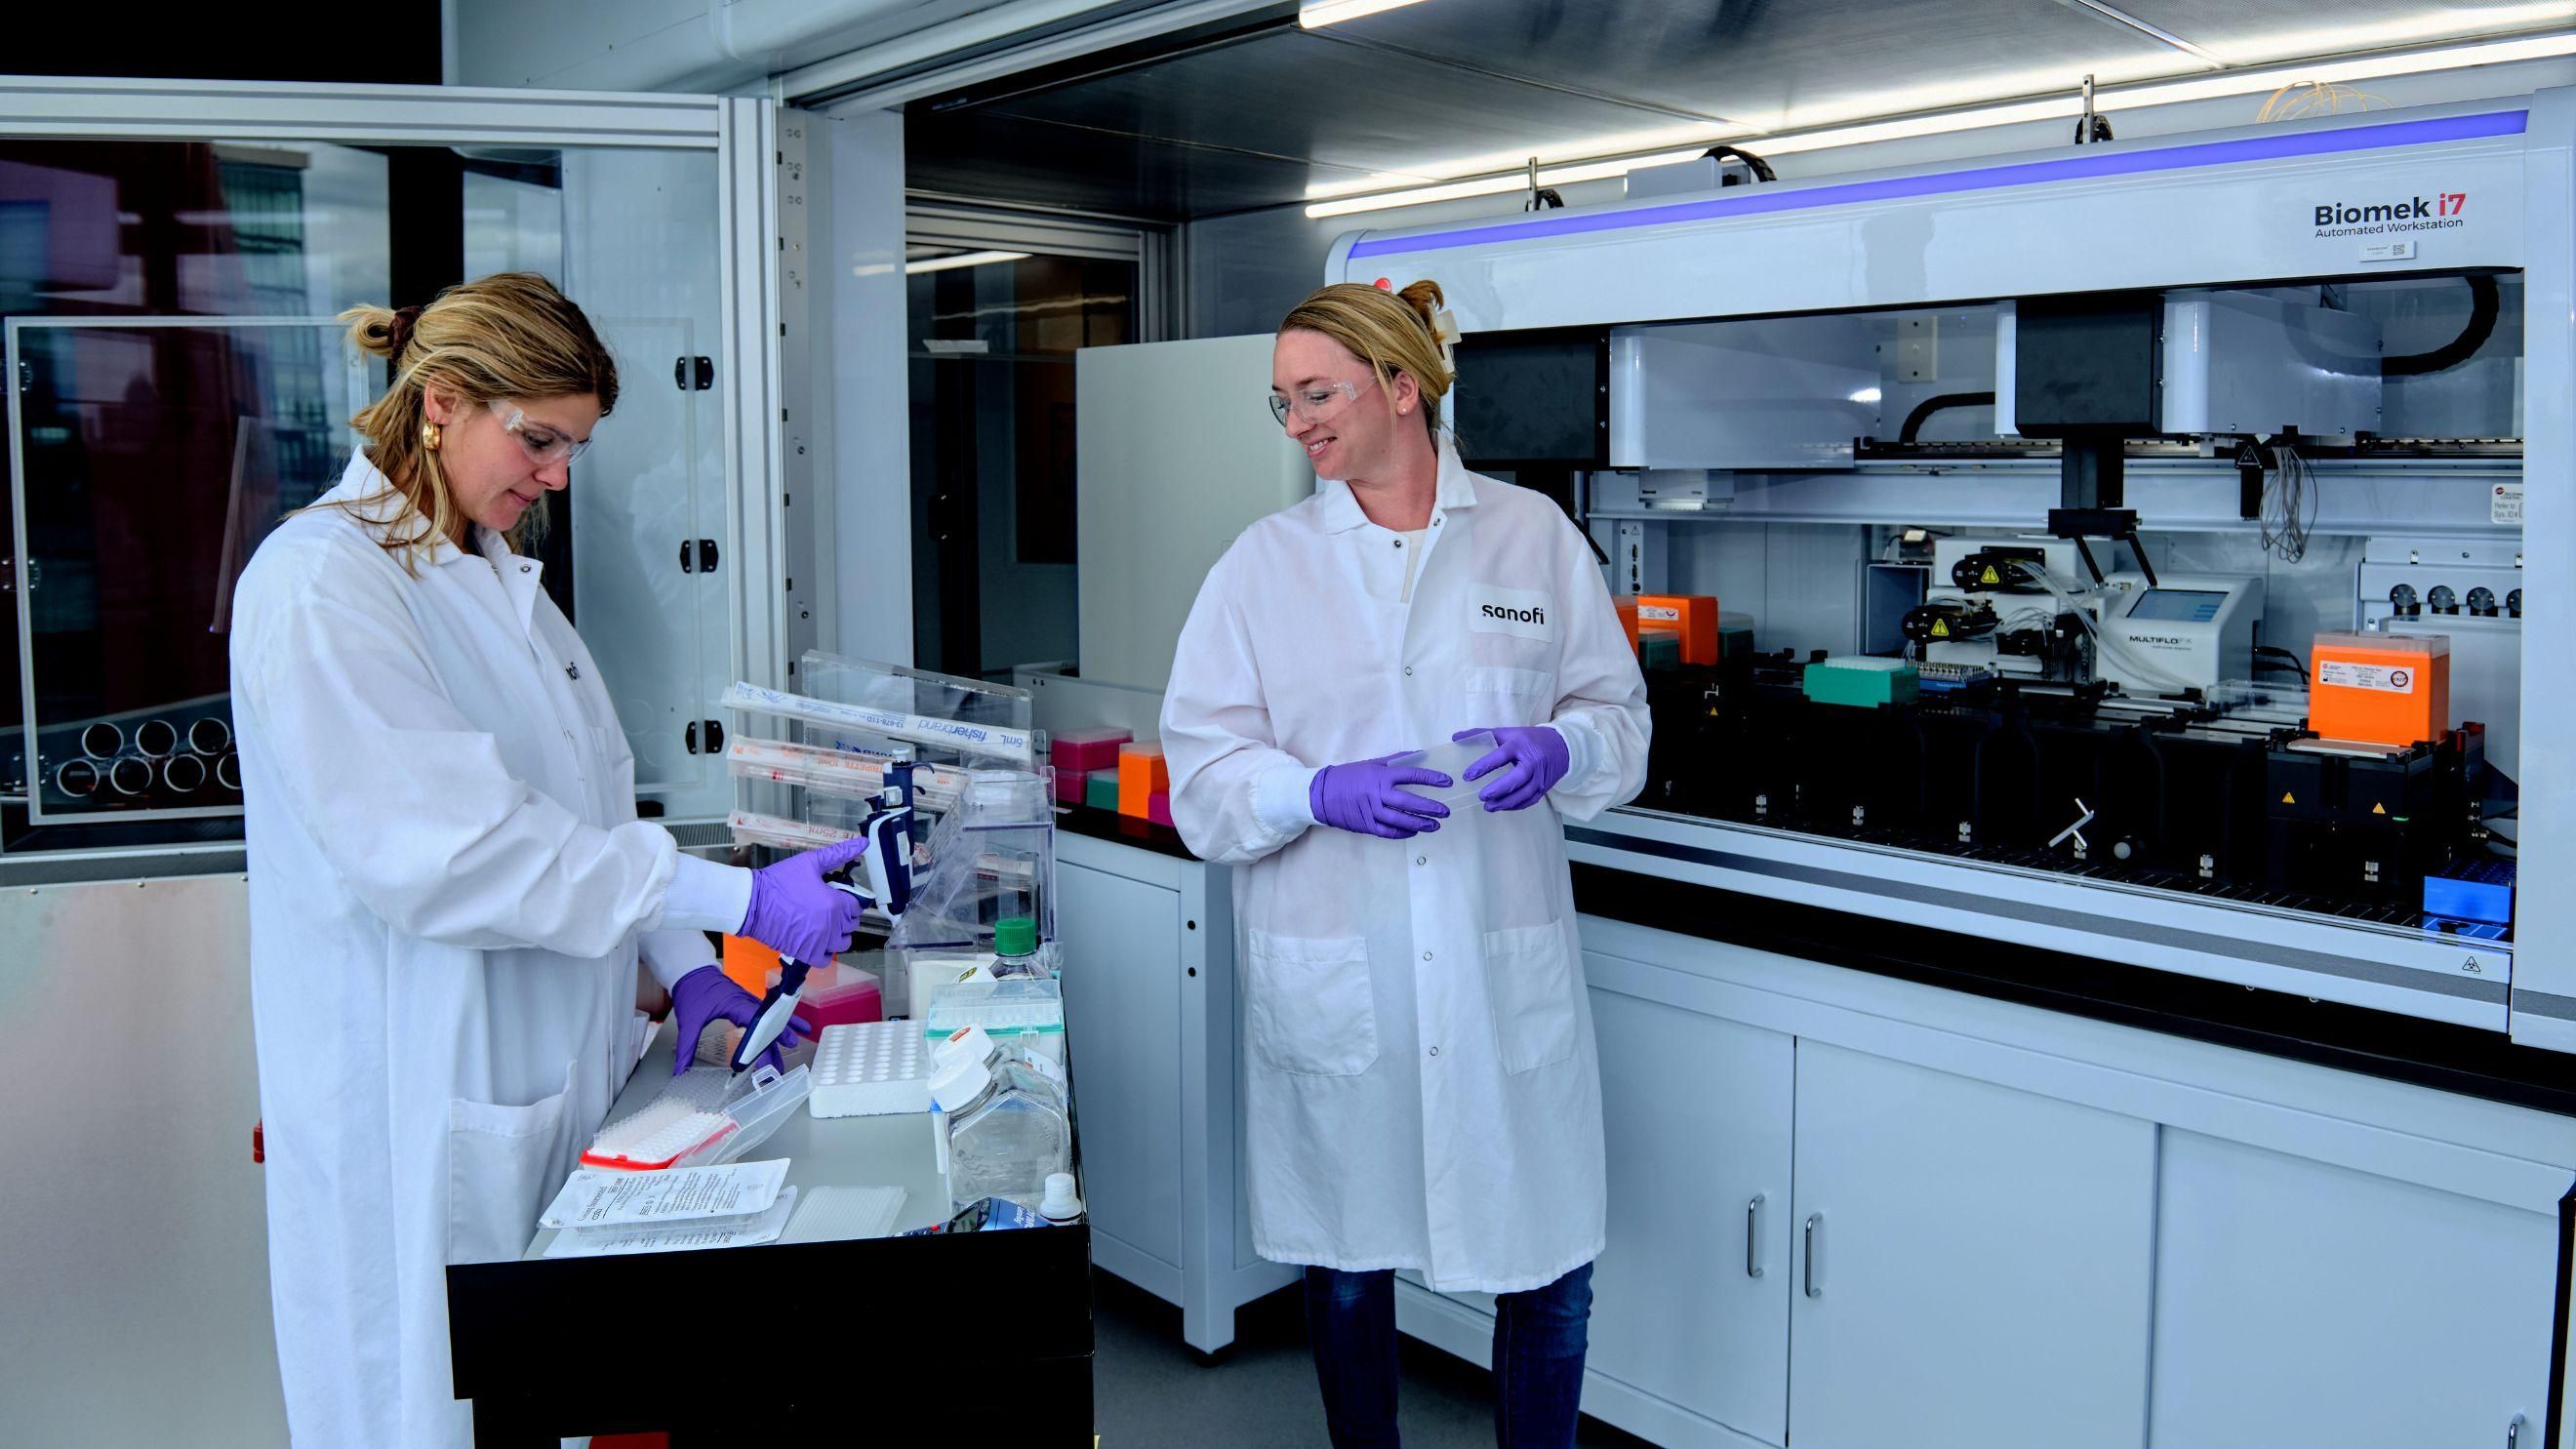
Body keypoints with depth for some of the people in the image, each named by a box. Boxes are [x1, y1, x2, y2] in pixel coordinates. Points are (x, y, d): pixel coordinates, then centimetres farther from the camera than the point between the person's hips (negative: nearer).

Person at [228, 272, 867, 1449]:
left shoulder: (497, 577, 14)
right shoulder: (321, 581, -14)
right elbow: (440, 846, -23)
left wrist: (679, 965, 2)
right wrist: (732, 899, -24)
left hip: (553, 1077, 8)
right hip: (423, 1107, -8)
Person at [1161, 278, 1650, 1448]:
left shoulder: (1534, 535, 5)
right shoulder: (1264, 563, 3)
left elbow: (1617, 711, 9)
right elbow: (1203, 769, 0)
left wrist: (1558, 749, -14)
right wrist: (1321, 793, -19)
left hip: (1505, 965, 0)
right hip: (1330, 974, 1)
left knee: (1549, 1271, 6)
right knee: (1345, 1261, 15)